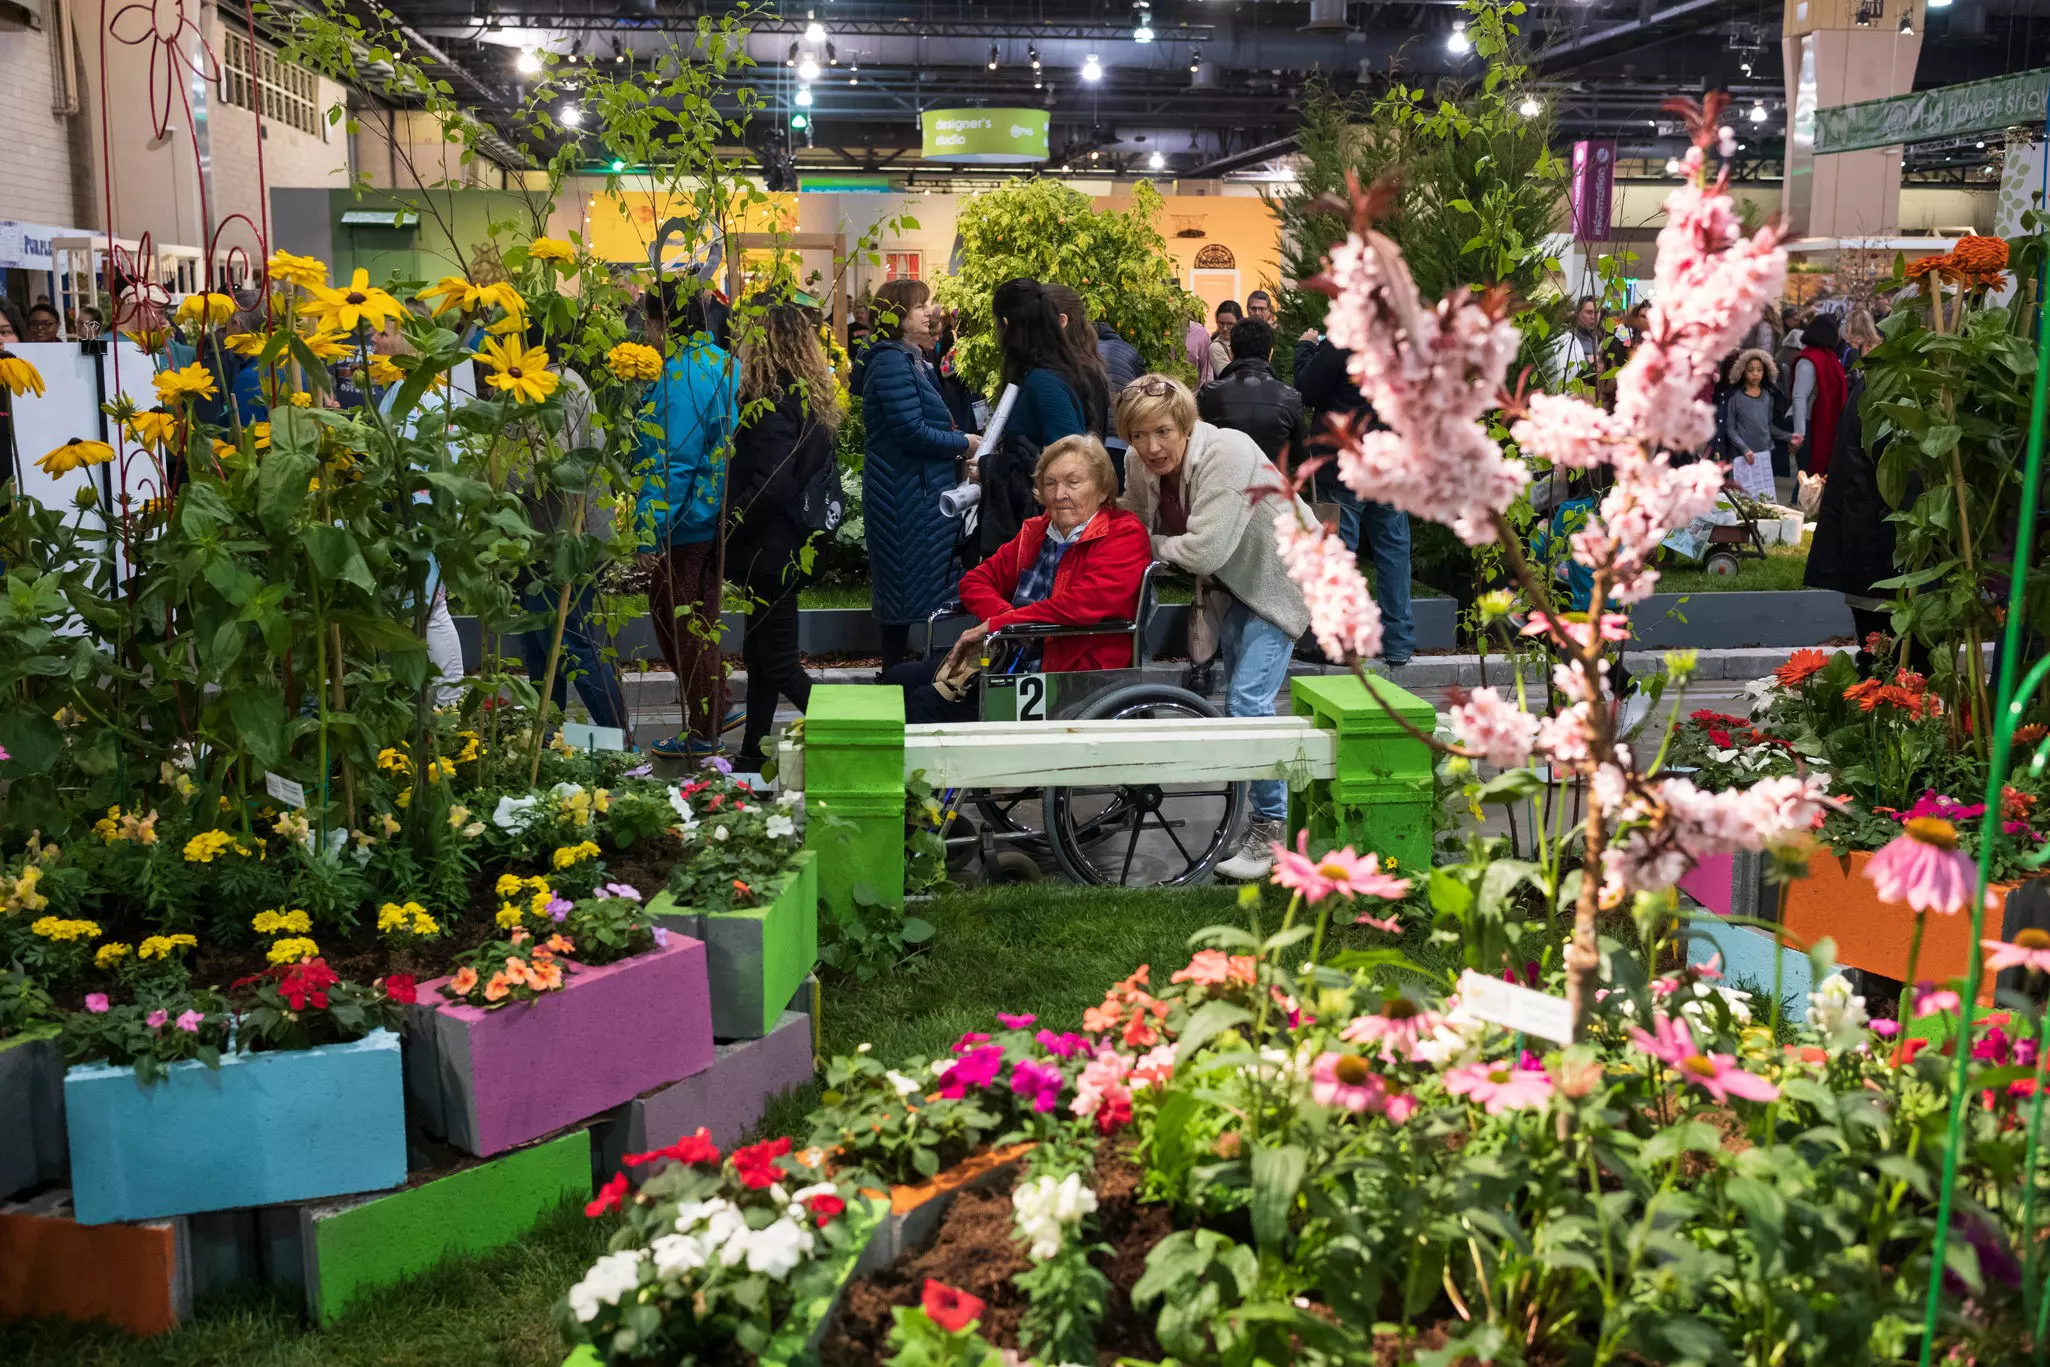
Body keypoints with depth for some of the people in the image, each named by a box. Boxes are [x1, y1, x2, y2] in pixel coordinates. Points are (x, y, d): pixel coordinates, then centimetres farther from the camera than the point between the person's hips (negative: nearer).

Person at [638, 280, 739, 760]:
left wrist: (652, 533, -18)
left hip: (684, 522, -9)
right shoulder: (723, 364, 8)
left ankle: (701, 735, 12)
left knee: (679, 625, 4)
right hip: (717, 516, 9)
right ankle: (714, 712, 29)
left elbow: (670, 462, -23)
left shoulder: (678, 376, -20)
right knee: (699, 620, 20)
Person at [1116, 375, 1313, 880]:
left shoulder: (1225, 454, -31)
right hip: (1232, 582, 8)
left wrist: (1154, 545, -19)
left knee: (1248, 701, -17)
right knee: (1241, 698, 16)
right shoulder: (1141, 468, -9)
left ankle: (1271, 828, -4)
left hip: (1280, 577, -8)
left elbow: (1204, 551, -34)